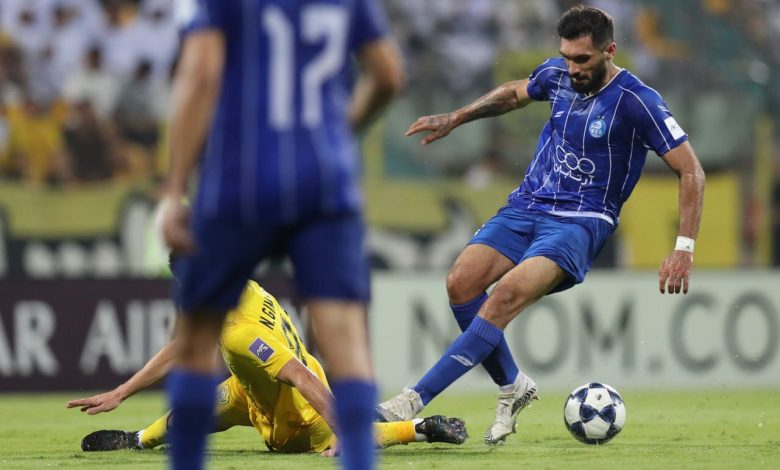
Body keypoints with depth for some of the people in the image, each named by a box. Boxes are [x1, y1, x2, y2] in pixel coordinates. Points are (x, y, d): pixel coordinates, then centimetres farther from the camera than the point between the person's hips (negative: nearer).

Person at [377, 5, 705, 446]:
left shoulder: (638, 102, -11)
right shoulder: (557, 75, 6)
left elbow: (691, 171, -9)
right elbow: (514, 94, 30)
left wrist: (685, 248, -17)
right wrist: (454, 119, 23)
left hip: (581, 222, -6)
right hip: (526, 206, 6)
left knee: (506, 294, -30)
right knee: (462, 281, -19)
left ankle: (414, 401, -32)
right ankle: (512, 386, 3)